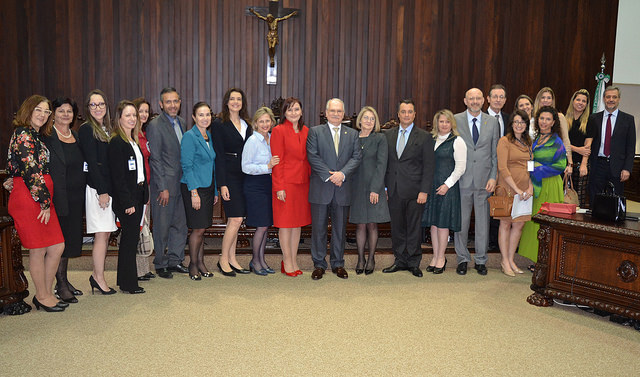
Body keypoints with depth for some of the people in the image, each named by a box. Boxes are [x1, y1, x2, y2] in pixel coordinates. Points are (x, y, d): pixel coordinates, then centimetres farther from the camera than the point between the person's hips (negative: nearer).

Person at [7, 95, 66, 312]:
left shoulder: (34, 135, 19)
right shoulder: (23, 134, -10)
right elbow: (31, 172, -17)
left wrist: (46, 201, 13)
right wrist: (44, 203, -14)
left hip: (41, 198, 9)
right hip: (28, 198, -9)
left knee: (57, 247, 8)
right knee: (38, 250, 2)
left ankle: (46, 293, 21)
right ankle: (42, 297, 15)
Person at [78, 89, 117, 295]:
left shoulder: (107, 129, 16)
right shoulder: (86, 129, -7)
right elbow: (92, 163, -13)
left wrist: (110, 189, 11)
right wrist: (102, 191, -16)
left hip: (108, 187, 8)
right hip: (97, 188, -8)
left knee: (105, 233, 9)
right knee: (102, 234, -5)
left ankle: (97, 275, 17)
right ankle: (99, 278, 5)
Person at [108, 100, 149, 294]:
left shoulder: (134, 141, 15)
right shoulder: (116, 142, -12)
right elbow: (117, 176, -17)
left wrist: (144, 194, 12)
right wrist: (127, 202, -19)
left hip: (137, 196, 9)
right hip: (126, 199, -9)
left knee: (130, 238, 13)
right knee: (130, 237, -5)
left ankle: (124, 280, 23)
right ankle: (129, 284, 3)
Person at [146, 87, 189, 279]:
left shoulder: (182, 123, 11)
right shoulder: (155, 125, -11)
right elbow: (155, 160, -13)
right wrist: (163, 188, -15)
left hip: (181, 183, 7)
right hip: (164, 185, -7)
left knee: (180, 225, 12)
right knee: (162, 227, 4)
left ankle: (175, 261, 25)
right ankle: (161, 265, 17)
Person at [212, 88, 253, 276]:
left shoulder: (247, 125, 14)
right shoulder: (219, 125, -3)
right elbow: (219, 156, -8)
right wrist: (222, 184, -14)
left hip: (245, 176, 6)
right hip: (229, 176, -6)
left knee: (235, 220, 9)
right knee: (235, 220, -9)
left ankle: (232, 259, 17)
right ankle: (223, 259, 5)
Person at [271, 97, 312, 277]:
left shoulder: (306, 131, 11)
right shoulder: (278, 131, -6)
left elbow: (308, 159, 14)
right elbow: (277, 161, -9)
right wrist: (279, 187, -13)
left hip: (302, 183, 6)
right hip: (285, 183, -6)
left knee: (298, 222, 11)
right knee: (286, 223, 2)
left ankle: (294, 261, 22)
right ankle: (287, 262, 13)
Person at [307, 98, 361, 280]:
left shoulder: (352, 134, 12)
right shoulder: (315, 132, 4)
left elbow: (356, 157, 2)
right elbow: (312, 156, -6)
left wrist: (342, 174, -14)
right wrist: (329, 175, -14)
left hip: (343, 189, 2)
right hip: (321, 188, -2)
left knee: (340, 228, 9)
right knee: (318, 228, 3)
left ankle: (338, 264, 20)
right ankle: (319, 264, 14)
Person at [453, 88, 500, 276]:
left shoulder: (492, 122, 7)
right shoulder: (455, 120, 2)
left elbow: (496, 152, 7)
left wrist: (493, 177, -2)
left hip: (484, 179, 1)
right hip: (462, 179, -1)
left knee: (483, 221, 7)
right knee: (461, 221, 4)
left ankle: (481, 260, 18)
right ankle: (462, 259, 18)